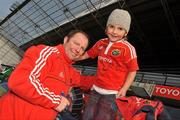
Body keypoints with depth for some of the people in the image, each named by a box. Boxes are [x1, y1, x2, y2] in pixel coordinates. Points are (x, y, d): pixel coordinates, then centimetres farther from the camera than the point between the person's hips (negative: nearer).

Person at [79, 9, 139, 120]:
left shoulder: (128, 48, -15)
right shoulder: (101, 43, 2)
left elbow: (132, 70, -10)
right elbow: (88, 54, 15)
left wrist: (124, 89, -13)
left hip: (112, 93, -6)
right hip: (96, 89, 6)